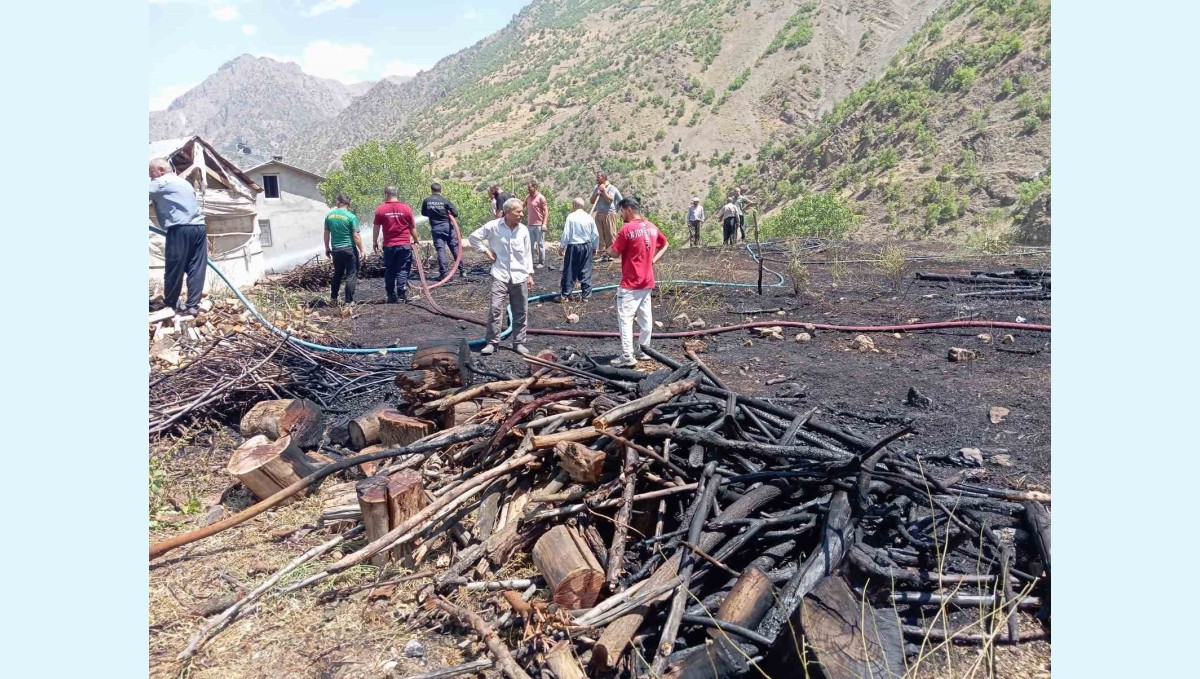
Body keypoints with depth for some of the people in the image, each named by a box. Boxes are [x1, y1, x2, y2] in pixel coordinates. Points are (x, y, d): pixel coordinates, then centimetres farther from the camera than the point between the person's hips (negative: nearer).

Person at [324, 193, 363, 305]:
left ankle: (333, 298, 24)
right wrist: (361, 250, -5)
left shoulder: (329, 216, 3)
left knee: (337, 274, 20)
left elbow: (326, 234, 9)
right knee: (351, 275, 3)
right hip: (349, 249, -5)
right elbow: (356, 236, -13)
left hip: (335, 249, 5)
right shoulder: (351, 217, -12)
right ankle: (349, 301, 2)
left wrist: (327, 248, 21)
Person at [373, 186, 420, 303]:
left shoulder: (380, 210, -2)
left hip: (389, 246, 1)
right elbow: (413, 228, 4)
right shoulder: (406, 209, -2)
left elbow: (376, 228, 3)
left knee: (389, 272, 11)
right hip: (405, 245, -1)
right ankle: (402, 296, -3)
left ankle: (391, 297, 14)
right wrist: (416, 240, 19)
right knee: (403, 271, 3)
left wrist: (375, 242, 15)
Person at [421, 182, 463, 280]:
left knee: (440, 250, 2)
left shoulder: (426, 201, 0)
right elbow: (455, 213, -9)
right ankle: (462, 271, 9)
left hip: (436, 228, 0)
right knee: (455, 248, 7)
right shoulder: (445, 200, -6)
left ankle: (444, 273, -3)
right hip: (448, 226, 0)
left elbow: (423, 213, 13)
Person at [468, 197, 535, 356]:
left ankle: (519, 342, 19)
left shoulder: (524, 230, 3)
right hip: (500, 275, -3)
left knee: (521, 312, 7)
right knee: (495, 308, -8)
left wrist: (530, 274, 8)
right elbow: (473, 237, 3)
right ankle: (492, 342, 3)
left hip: (520, 277, 3)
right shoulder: (493, 226, -7)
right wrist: (486, 251, -4)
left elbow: (528, 254, 9)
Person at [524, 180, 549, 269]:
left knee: (540, 244, 0)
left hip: (539, 225, -7)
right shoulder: (528, 197, 10)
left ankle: (542, 262, 8)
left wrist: (544, 224, -15)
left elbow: (546, 211, -10)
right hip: (530, 225, 7)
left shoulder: (541, 197, -9)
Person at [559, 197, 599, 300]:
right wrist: (595, 248, 19)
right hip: (587, 247, 3)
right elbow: (596, 235, 7)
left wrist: (561, 247, -1)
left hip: (573, 246, -3)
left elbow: (566, 234, -11)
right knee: (586, 271, 9)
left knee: (569, 271, 6)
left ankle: (565, 293, 12)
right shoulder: (589, 217, 2)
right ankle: (587, 294, 11)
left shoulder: (571, 217, -10)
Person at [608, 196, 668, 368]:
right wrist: (653, 260, 10)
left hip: (630, 283, -7)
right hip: (647, 281, 8)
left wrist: (612, 244, 7)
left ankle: (627, 357, -7)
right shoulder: (652, 227, 7)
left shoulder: (627, 229, -16)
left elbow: (615, 253, -13)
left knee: (625, 318, -4)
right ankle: (644, 350, 23)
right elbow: (664, 245, 19)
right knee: (646, 317, 13)